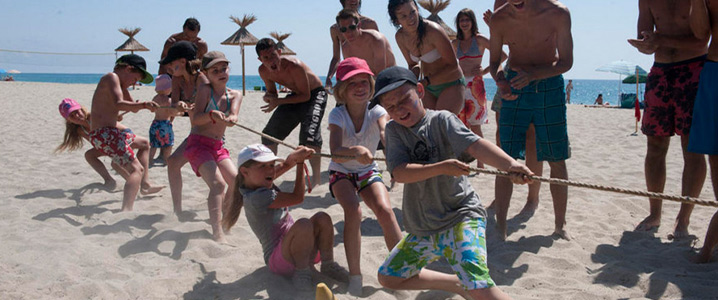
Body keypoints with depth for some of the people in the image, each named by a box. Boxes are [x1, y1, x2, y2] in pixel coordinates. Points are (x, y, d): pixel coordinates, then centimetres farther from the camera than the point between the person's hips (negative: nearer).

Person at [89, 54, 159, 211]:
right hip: (104, 134, -11)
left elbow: (133, 107, 24)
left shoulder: (117, 82, 21)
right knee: (136, 170, -23)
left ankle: (145, 185, 38)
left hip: (106, 132, 11)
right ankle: (126, 211, -41)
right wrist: (143, 105, -39)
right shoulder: (111, 77, -8)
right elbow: (119, 104, -27)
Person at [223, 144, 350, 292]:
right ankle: (302, 272, -17)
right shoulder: (257, 198, -22)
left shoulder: (261, 183, 7)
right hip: (279, 260, -9)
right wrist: (300, 163, -12)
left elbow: (284, 165, 21)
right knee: (304, 224, -35)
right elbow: (297, 197, -20)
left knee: (322, 218, -14)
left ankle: (328, 265, -2)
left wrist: (296, 156, -3)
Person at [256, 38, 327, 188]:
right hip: (296, 95, 7)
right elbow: (272, 92, 3)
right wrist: (268, 97, -22)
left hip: (314, 95, -7)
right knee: (269, 134, 6)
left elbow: (306, 95, -26)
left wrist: (278, 102, -32)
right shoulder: (263, 71, -13)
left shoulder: (294, 66, -33)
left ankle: (317, 176, -15)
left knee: (309, 133, -29)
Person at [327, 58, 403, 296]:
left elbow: (385, 132, -37)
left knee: (385, 210, -25)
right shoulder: (337, 115, -20)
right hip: (341, 172, -2)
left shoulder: (376, 111, -15)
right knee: (353, 211, -30)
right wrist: (356, 151, -58)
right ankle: (355, 276, -18)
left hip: (368, 171, 2)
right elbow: (335, 152, -36)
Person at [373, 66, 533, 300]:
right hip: (421, 226, 7)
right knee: (388, 278, 20)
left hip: (460, 216, -6)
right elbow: (399, 173, -15)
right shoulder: (394, 130, 0)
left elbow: (475, 145, -26)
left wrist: (511, 164, -44)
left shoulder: (441, 120, -10)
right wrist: (441, 168, -29)